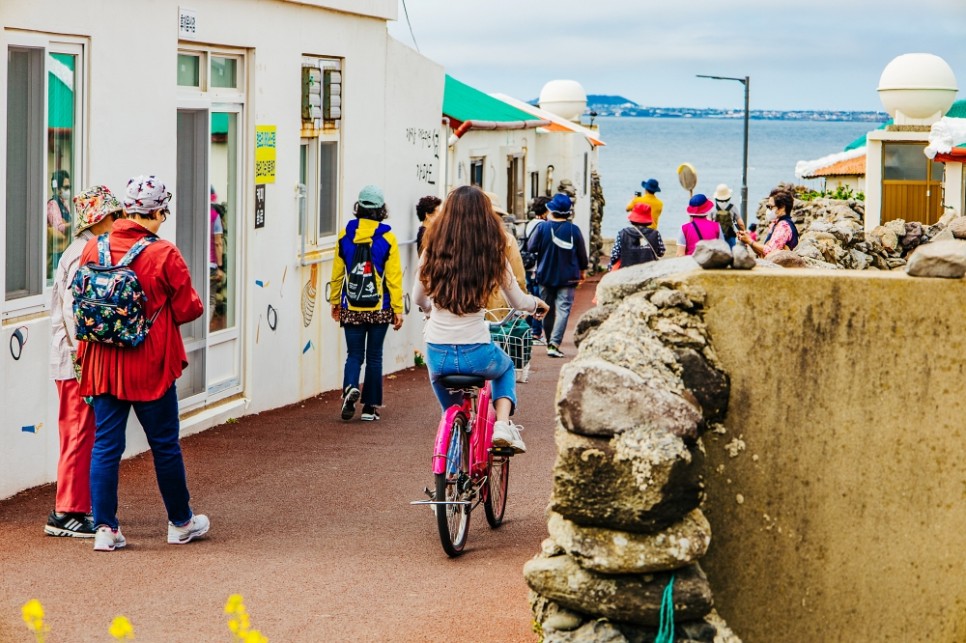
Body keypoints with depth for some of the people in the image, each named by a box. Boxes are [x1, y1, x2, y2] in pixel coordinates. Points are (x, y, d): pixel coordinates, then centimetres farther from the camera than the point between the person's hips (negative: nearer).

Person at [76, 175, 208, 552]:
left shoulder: (94, 248, -1)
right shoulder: (164, 255, -14)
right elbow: (187, 309, -8)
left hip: (102, 363, 3)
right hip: (150, 366, -3)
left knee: (105, 444, 8)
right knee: (165, 445, 10)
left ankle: (105, 528, 4)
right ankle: (181, 523, 23)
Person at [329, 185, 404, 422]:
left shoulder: (345, 234, -1)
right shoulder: (387, 237, -8)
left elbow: (337, 271, 5)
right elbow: (394, 276, -8)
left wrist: (335, 301, 17)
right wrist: (398, 309, -3)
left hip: (351, 307, 1)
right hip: (379, 309, -1)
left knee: (354, 355, 9)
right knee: (374, 357, 9)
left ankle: (350, 387, -20)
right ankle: (370, 407, 12)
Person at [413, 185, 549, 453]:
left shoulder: (433, 252, -2)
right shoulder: (492, 256, -6)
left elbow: (418, 299, 12)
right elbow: (519, 302, 6)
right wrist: (537, 303, 30)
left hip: (437, 355, 1)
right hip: (476, 354, -1)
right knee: (505, 367, 34)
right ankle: (503, 423, 12)